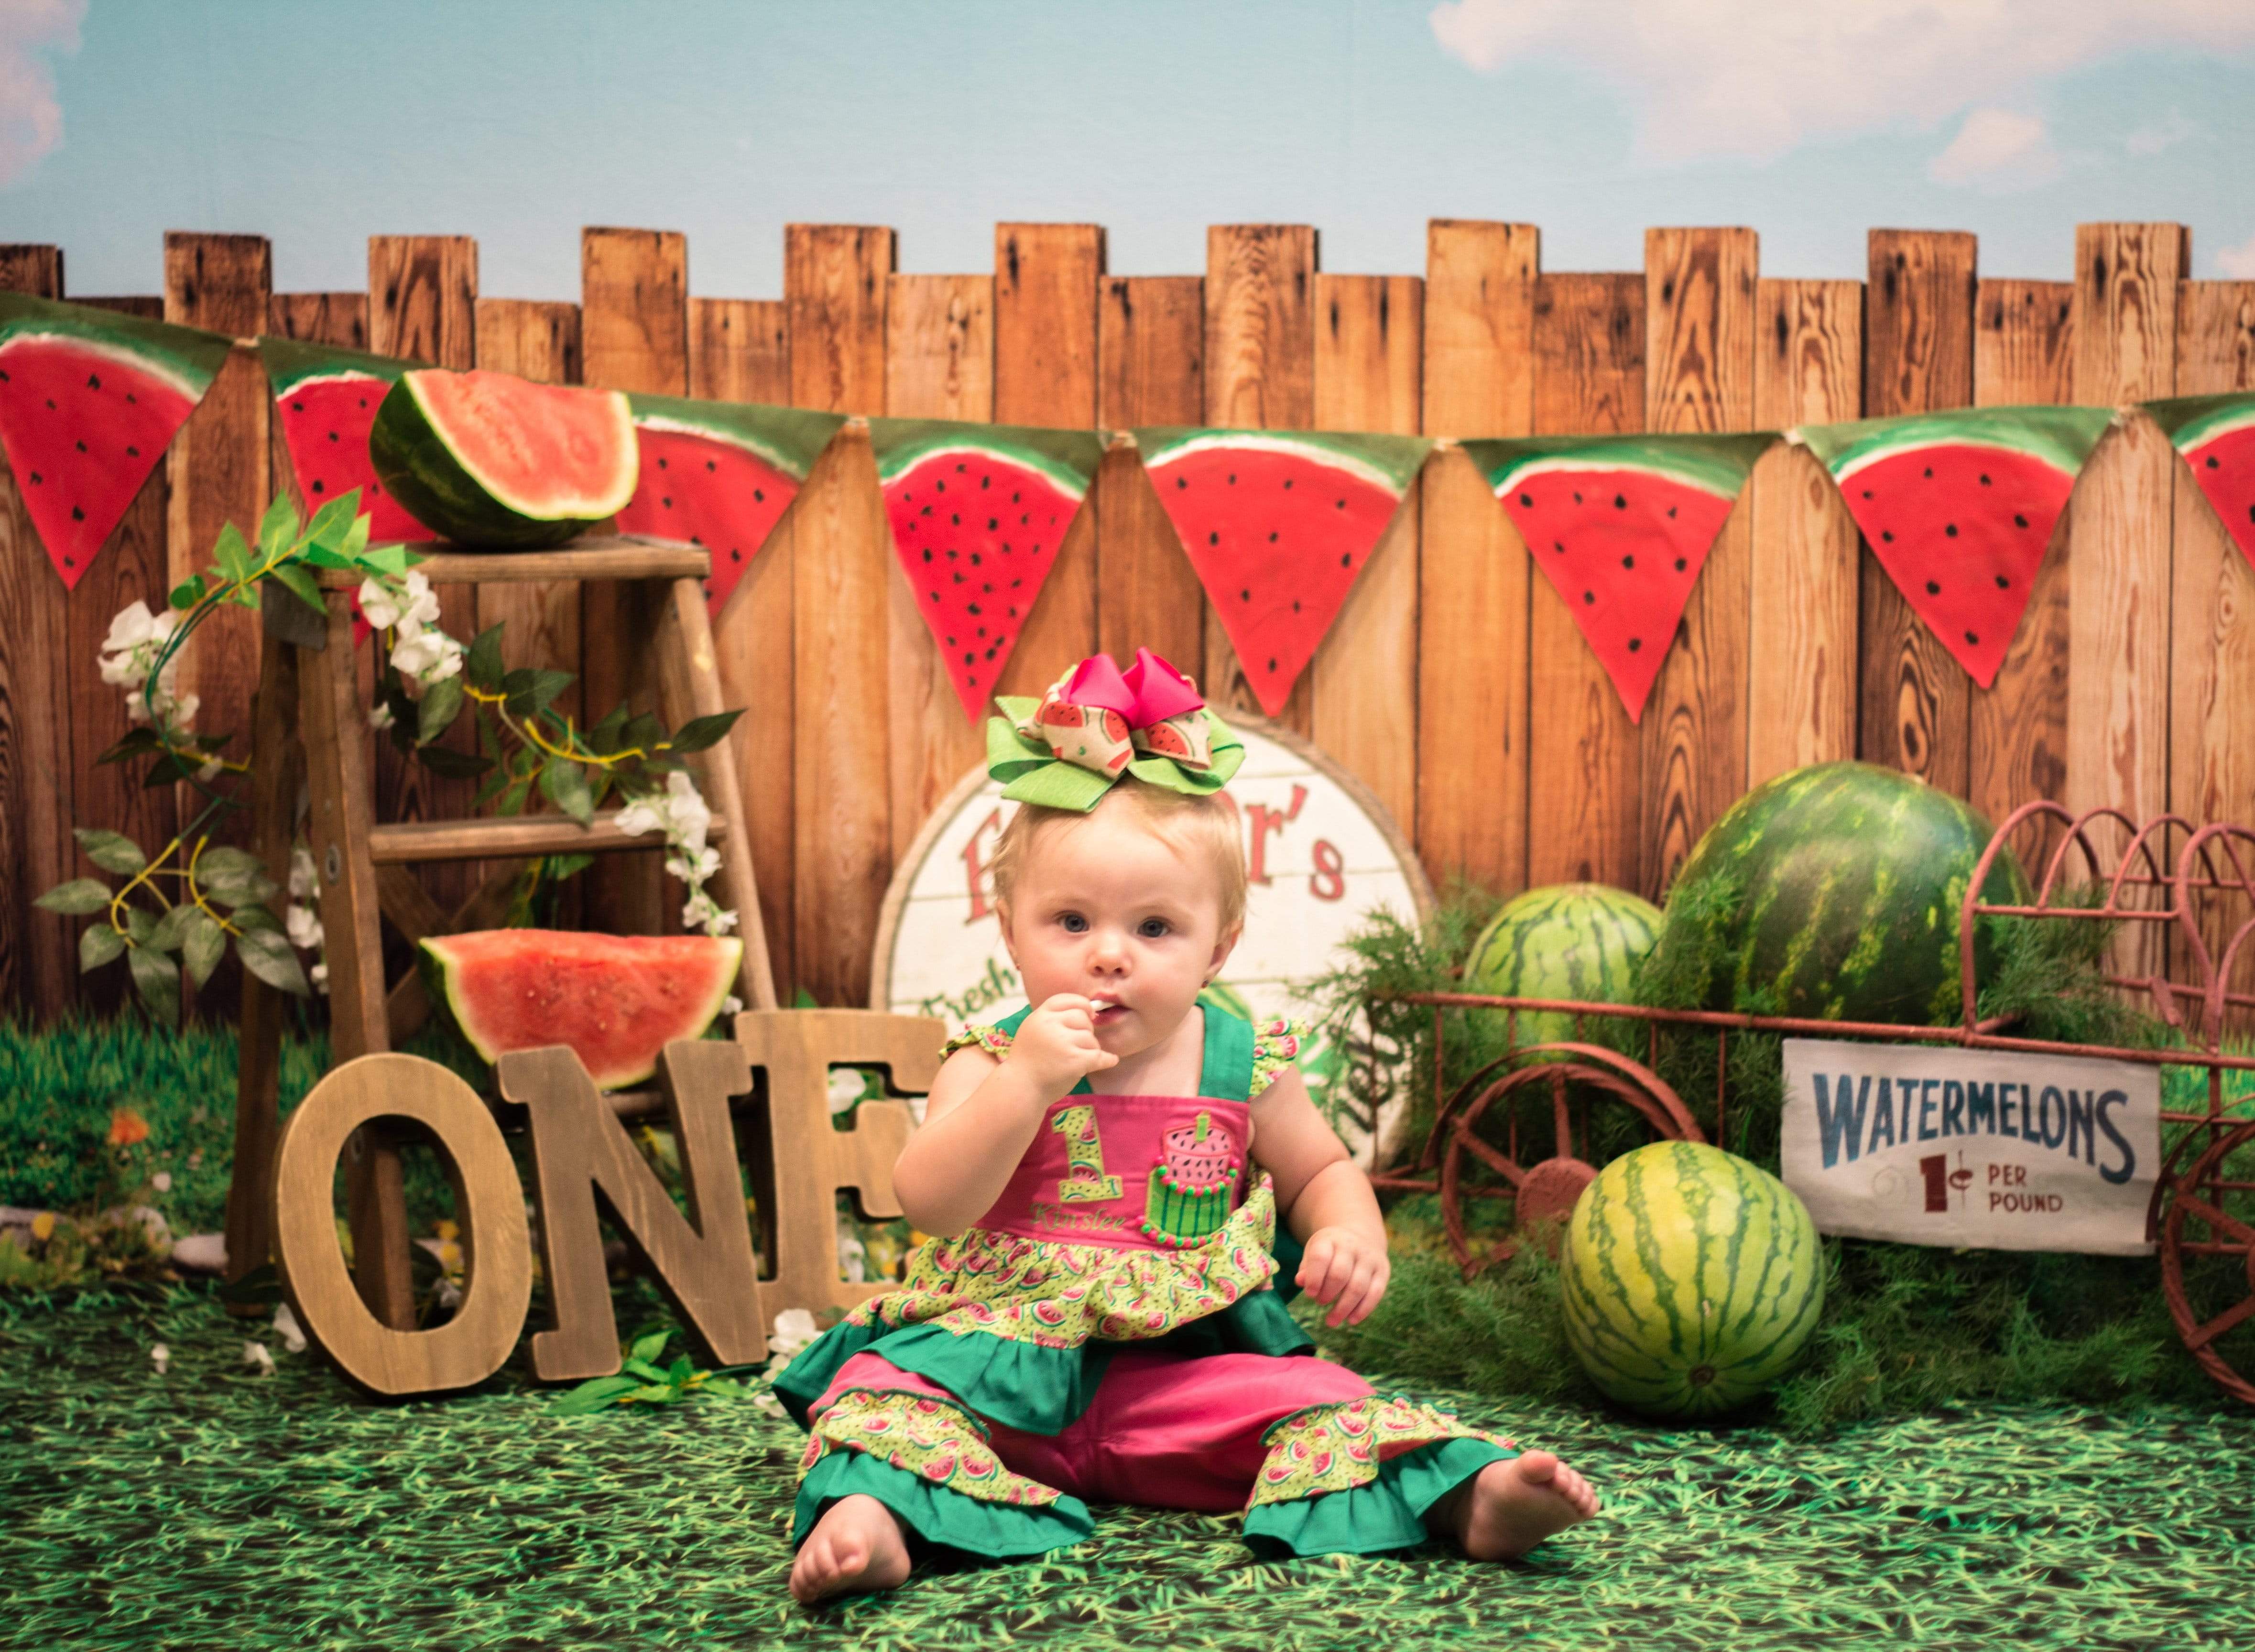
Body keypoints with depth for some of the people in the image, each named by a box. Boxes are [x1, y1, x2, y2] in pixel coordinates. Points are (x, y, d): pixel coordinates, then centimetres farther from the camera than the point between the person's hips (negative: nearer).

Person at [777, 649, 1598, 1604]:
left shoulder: (1243, 1068, 4)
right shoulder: (992, 1065, -2)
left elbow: (1322, 1172, 20)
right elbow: (929, 1203, -16)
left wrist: (1352, 1238, -4)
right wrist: (1026, 1083, -27)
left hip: (1186, 1362, 1)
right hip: (1006, 1358, -1)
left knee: (1322, 1405, -21)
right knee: (887, 1386, -26)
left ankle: (1470, 1496, -26)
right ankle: (876, 1511, -46)